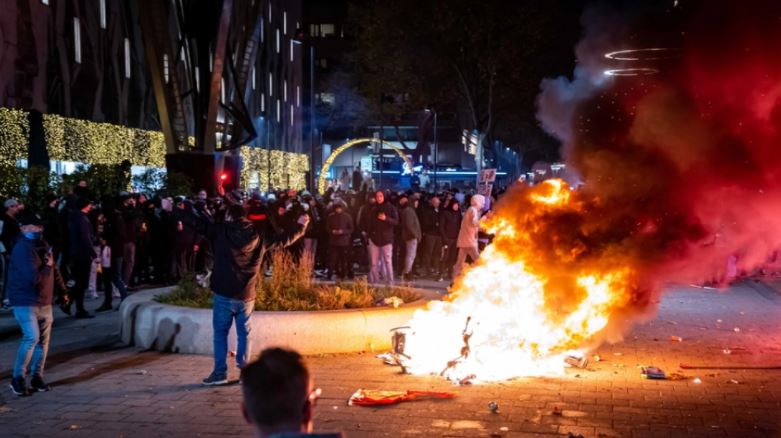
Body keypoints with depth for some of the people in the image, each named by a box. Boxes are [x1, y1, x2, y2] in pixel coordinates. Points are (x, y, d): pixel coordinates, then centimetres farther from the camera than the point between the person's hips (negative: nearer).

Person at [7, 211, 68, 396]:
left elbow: (54, 269, 18)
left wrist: (62, 290, 17)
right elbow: (33, 278, -28)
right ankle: (18, 378, -2)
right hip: (25, 301, -8)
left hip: (44, 301, 8)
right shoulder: (22, 249, -20)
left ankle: (37, 377, 20)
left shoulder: (42, 245, 8)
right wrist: (47, 267, -12)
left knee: (43, 339, 10)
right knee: (32, 337, -16)